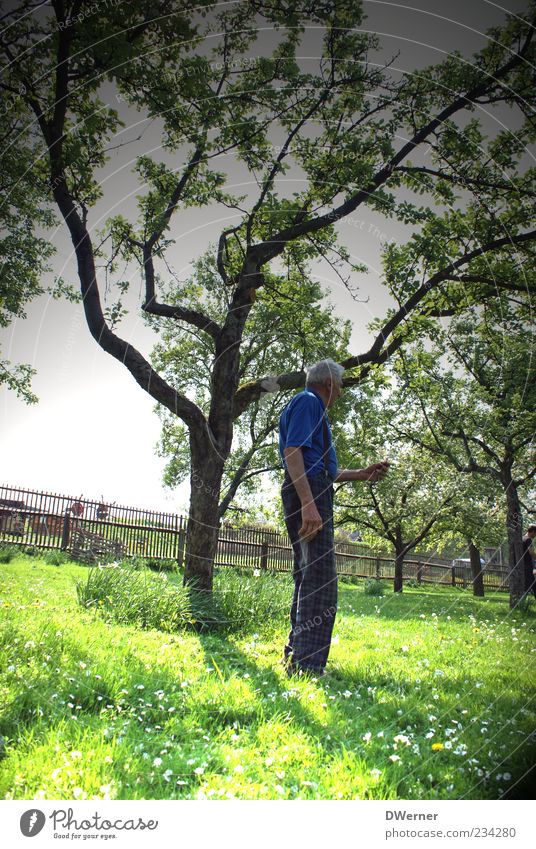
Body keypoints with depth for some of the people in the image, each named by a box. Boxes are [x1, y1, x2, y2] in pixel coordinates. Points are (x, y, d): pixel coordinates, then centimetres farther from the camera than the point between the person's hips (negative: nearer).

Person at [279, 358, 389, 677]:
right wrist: (308, 503, -28)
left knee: (309, 579, 14)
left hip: (314, 495, 11)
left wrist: (363, 474, 30)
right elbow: (292, 451, -19)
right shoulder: (308, 401, -4)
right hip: (309, 494, -11)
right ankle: (308, 665, -13)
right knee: (320, 581, -14)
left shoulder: (313, 406, 27)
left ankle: (296, 657, 22)